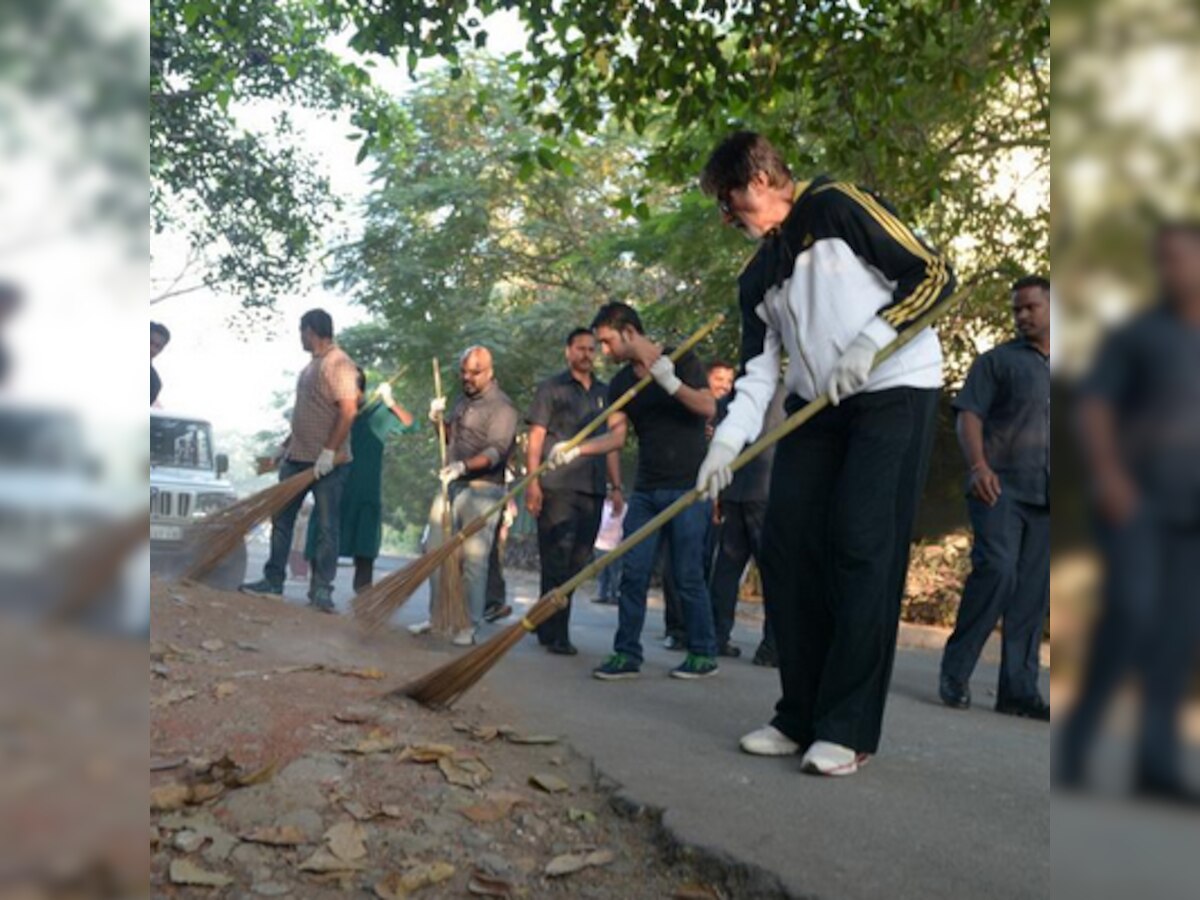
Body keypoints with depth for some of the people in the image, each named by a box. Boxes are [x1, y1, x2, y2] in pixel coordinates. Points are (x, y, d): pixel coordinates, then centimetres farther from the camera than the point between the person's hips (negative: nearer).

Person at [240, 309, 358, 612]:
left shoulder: (339, 364, -14)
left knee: (326, 527, -2)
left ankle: (321, 590, 4)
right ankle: (273, 581, 20)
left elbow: (349, 411, -22)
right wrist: (286, 445, 22)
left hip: (327, 462, -10)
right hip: (297, 457, 10)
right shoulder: (312, 364, 17)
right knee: (281, 518, 12)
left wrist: (329, 452, -25)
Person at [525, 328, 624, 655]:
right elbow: (535, 438, -2)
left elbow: (611, 443, 19)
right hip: (557, 488, -5)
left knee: (576, 562, 8)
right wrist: (532, 483, -11)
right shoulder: (552, 388, 4)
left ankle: (548, 627, 20)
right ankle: (555, 635, 3)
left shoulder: (604, 393, 17)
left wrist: (616, 486, 12)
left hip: (593, 489, 5)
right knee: (556, 562, -4)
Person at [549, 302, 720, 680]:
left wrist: (671, 383, -26)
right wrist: (575, 449, -11)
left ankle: (704, 654, 10)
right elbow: (616, 435, 5)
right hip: (646, 489, 5)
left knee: (688, 575, -3)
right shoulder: (621, 384, 11)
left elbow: (708, 408, -13)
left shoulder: (681, 360, -3)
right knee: (633, 573, 1)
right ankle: (627, 653, 7)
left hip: (686, 486, -5)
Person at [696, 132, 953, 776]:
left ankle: (848, 731, -5)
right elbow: (759, 371, 9)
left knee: (862, 548, -13)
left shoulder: (836, 207, -5)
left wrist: (871, 341, -18)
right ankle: (801, 717, 10)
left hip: (894, 392, -7)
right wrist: (727, 441, -6)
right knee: (785, 545, -1)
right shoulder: (756, 277, 16)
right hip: (815, 407, 8)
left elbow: (933, 275, -8)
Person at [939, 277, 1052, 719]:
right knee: (997, 569, -19)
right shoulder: (997, 360, 7)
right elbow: (969, 414, -2)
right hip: (1001, 486, -4)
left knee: (1034, 592, 3)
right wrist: (978, 465, -20)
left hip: (1045, 497, 4)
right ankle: (955, 671, -7)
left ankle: (1019, 690, 9)